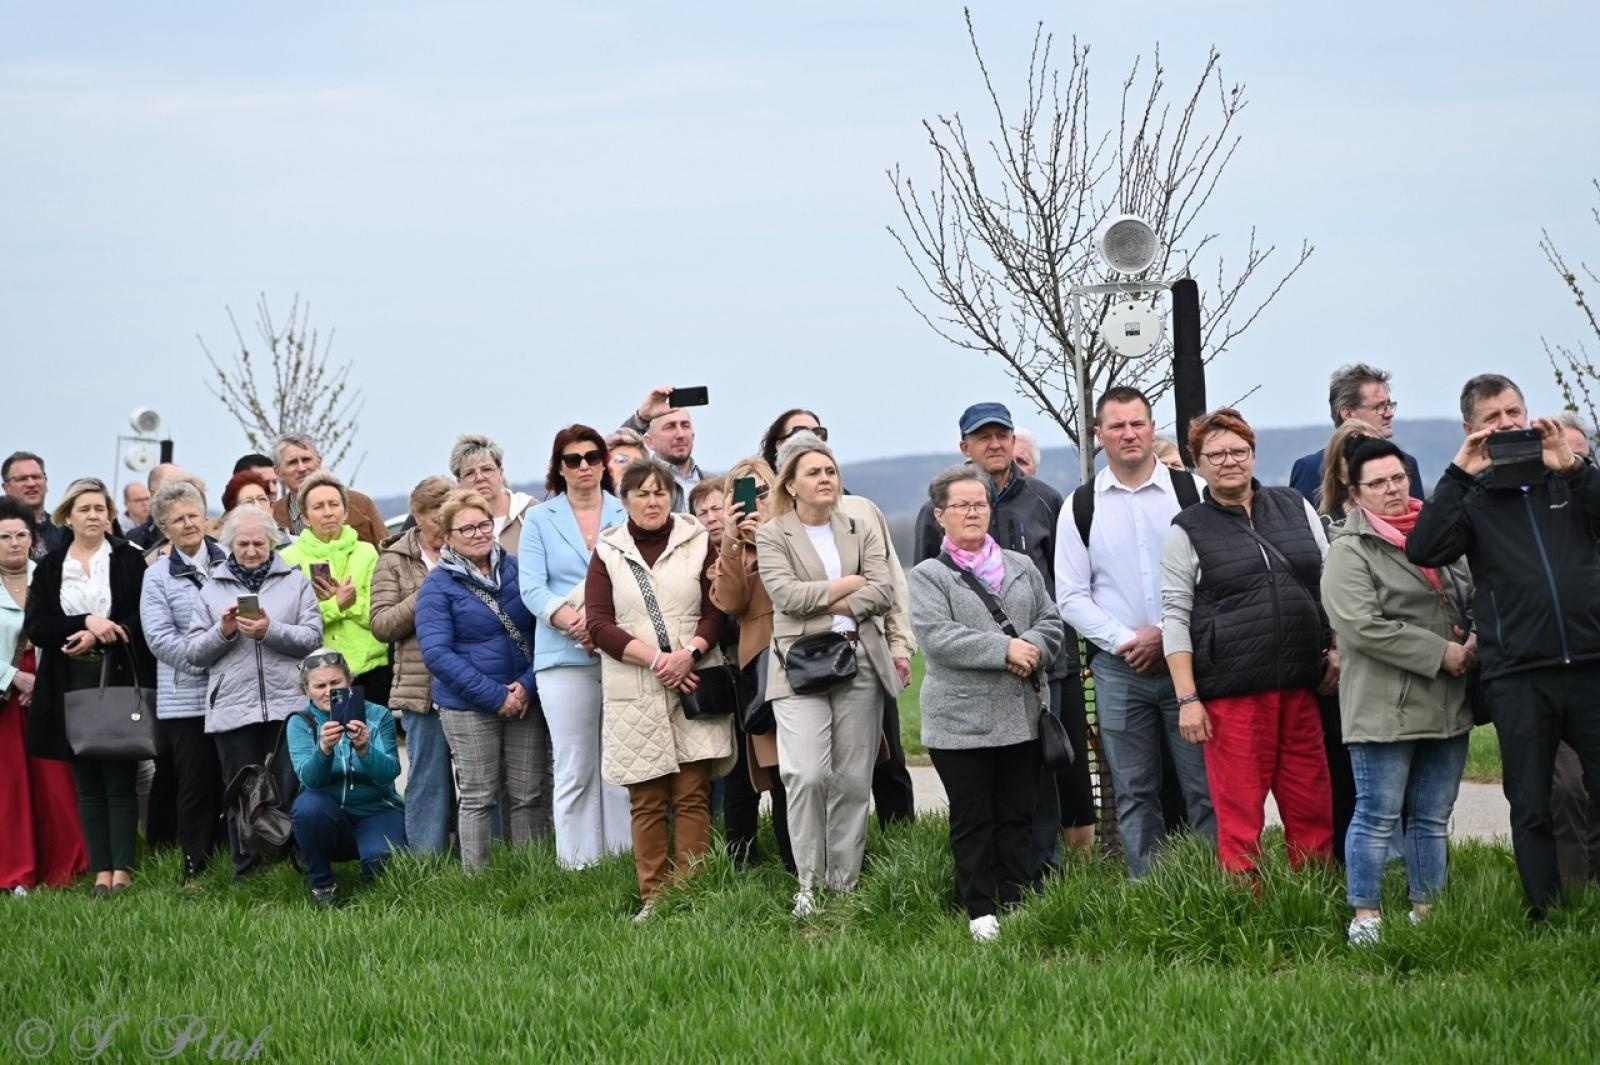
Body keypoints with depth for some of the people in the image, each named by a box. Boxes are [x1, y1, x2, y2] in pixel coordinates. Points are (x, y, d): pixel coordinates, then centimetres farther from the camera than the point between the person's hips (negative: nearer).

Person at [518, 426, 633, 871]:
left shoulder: (627, 515, 9)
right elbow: (532, 588, 0)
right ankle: (577, 866, 2)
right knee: (575, 768, -1)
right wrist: (568, 619, -18)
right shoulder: (540, 520, 9)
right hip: (564, 657, -1)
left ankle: (626, 858, 7)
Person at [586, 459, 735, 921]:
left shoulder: (698, 542, 7)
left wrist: (689, 654, -14)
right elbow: (598, 623, 0)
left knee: (693, 796, -4)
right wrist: (654, 658, -11)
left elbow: (716, 610, 4)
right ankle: (653, 897, 4)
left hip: (693, 686, 0)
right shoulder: (608, 552, 8)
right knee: (646, 800, 1)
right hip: (634, 693, 0)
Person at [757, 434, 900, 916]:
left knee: (854, 780, 2)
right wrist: (852, 583, -3)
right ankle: (808, 883, -7)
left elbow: (884, 593, 2)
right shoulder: (772, 536, 6)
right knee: (808, 775, -16)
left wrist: (824, 604, -8)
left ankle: (845, 883, 9)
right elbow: (787, 593, -10)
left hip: (861, 663, 3)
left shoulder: (862, 531, 15)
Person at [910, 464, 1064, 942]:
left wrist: (1032, 649, -11)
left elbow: (1051, 622, 12)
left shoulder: (1021, 567, 15)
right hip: (961, 719, -4)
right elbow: (938, 636, -14)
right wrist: (1005, 649, -17)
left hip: (1022, 716, 4)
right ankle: (981, 912, 8)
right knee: (972, 821, 2)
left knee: (1018, 817, 7)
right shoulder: (928, 576, 0)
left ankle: (1023, 903, 13)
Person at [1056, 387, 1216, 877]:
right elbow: (1071, 597, 6)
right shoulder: (1081, 507, 6)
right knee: (1134, 793, 5)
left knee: (1205, 787, -3)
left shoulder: (1191, 491, 2)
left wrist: (1167, 635, -9)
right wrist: (1123, 641, -8)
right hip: (1119, 667, 2)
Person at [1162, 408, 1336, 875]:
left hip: (1301, 685, 4)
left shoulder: (1296, 508, 13)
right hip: (1232, 692, -3)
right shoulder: (1187, 532, 3)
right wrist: (1187, 699, -8)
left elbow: (1330, 582, 19)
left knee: (1313, 810, 5)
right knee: (1239, 816, -4)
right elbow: (1175, 618, -1)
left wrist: (1337, 650, 8)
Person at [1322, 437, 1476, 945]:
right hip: (1385, 707, -6)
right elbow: (1363, 625, -17)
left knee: (1434, 817, 11)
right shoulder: (1349, 551, -7)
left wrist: (1475, 641, 0)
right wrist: (1441, 654, -16)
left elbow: (1470, 593, 23)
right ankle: (1364, 918, 3)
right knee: (1378, 816, -3)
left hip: (1447, 706, 6)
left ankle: (1427, 912, 19)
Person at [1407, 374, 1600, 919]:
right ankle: (1546, 917, 14)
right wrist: (1460, 475, -11)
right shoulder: (1472, 496, 7)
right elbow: (1423, 550, -9)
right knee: (1531, 810, 6)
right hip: (1517, 677, 0)